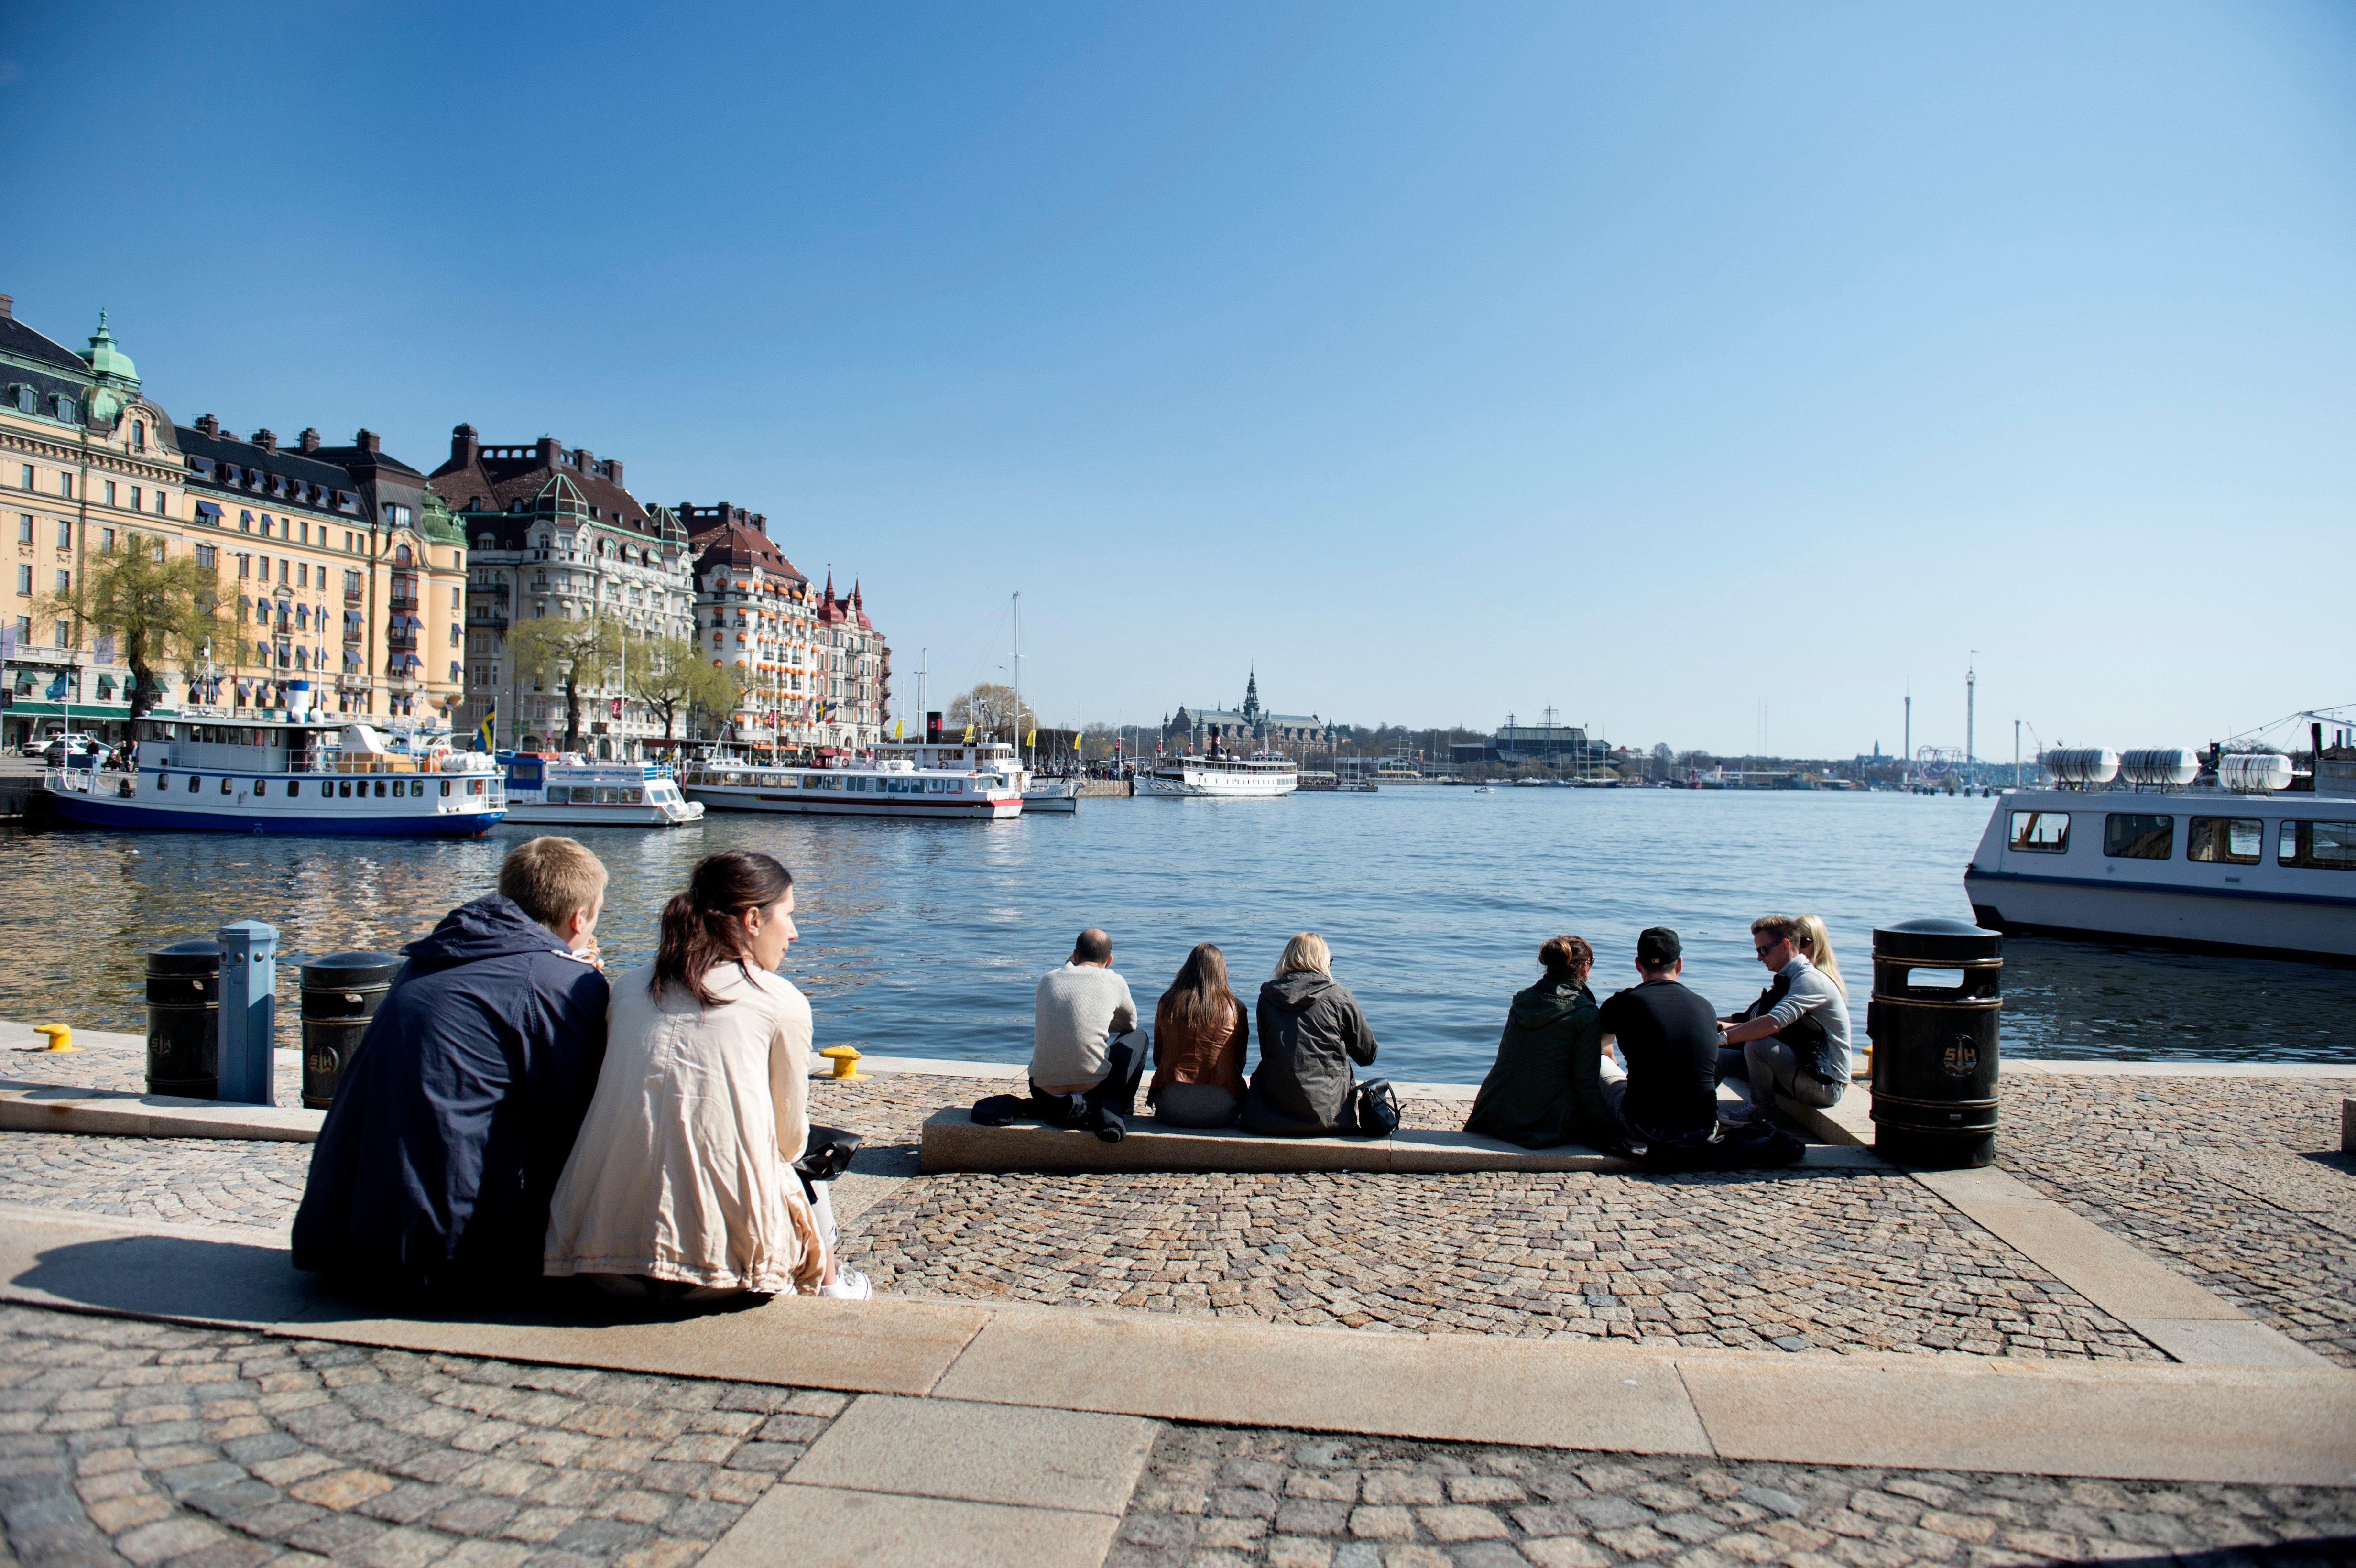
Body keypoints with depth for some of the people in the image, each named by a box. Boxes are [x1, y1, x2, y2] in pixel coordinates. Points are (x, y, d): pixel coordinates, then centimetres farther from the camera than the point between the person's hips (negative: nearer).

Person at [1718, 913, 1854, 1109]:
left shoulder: (1811, 979, -18)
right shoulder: (1788, 979, 13)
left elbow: (1772, 1024, -32)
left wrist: (1723, 1038, -30)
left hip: (1825, 1084, -9)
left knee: (1757, 1045, -30)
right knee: (1716, 1057, -3)